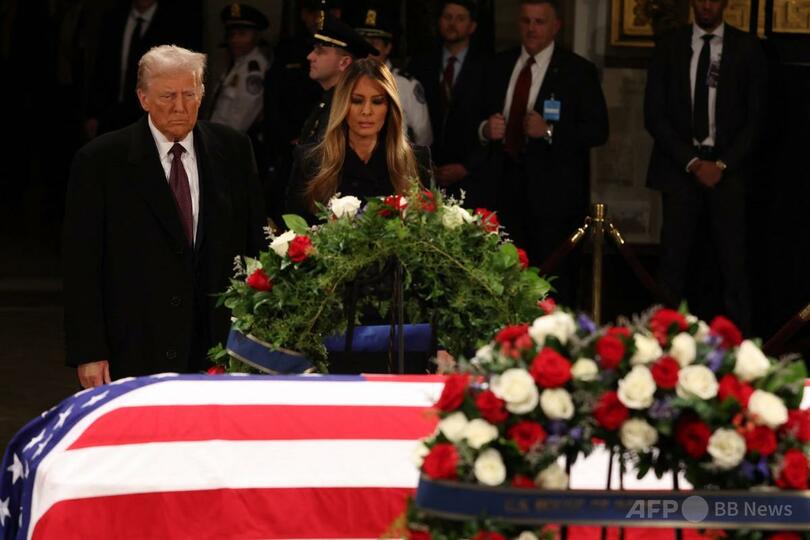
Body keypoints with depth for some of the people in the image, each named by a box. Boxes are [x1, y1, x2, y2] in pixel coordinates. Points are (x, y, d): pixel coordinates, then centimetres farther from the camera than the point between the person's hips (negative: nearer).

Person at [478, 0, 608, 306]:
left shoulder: (577, 71, -1)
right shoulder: (499, 66, 14)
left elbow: (598, 130, -5)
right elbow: (484, 118, 19)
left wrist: (550, 131, -18)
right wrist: (486, 129, -5)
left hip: (554, 189, -4)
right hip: (508, 186, 4)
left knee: (554, 278, -6)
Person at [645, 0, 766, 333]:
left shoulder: (747, 49, 5)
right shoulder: (669, 48, 7)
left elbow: (755, 117, 4)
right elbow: (654, 115, 4)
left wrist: (723, 165, -7)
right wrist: (692, 162, -6)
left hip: (728, 168, -1)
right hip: (680, 166, 1)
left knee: (733, 261, -5)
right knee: (673, 258, -3)